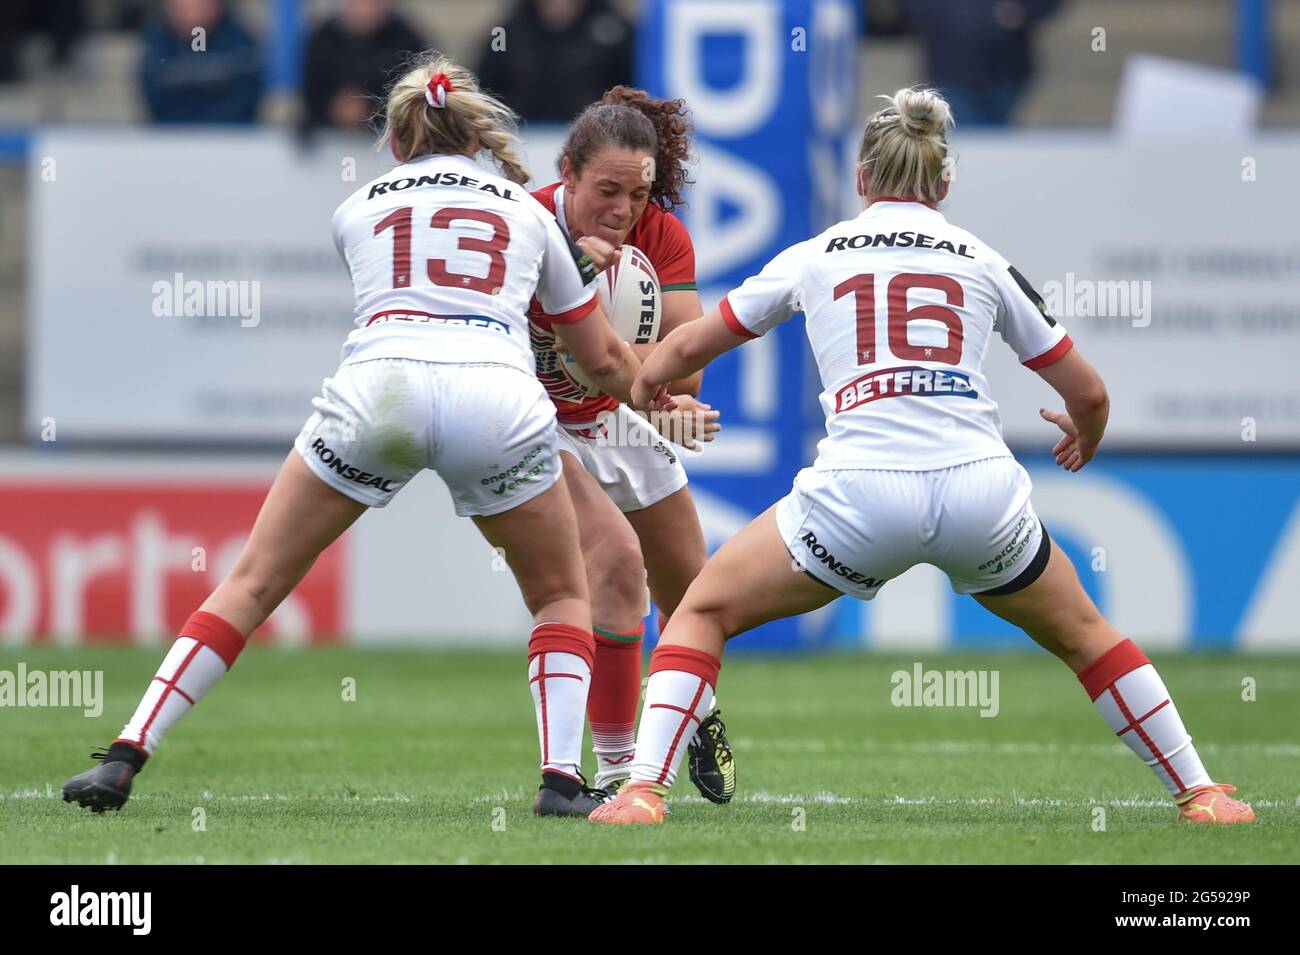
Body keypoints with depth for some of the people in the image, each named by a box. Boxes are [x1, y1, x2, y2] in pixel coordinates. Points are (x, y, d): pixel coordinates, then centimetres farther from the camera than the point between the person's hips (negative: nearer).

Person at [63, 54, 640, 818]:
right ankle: (562, 778, 5)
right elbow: (603, 361, 31)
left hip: (376, 387, 0)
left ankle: (124, 760, 2)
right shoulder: (529, 213, 26)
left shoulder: (358, 210, 26)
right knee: (564, 599, 23)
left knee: (253, 583, 11)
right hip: (497, 394, 0)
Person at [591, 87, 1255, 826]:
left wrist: (649, 382, 44)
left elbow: (690, 346, 21)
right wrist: (1084, 442, 42)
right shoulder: (982, 261, 16)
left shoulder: (815, 257, 15)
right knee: (1081, 633, 27)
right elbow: (1089, 394, 19)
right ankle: (1200, 794, 25)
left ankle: (644, 790, -2)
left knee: (704, 611, 16)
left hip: (859, 492, -2)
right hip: (979, 487, 2)